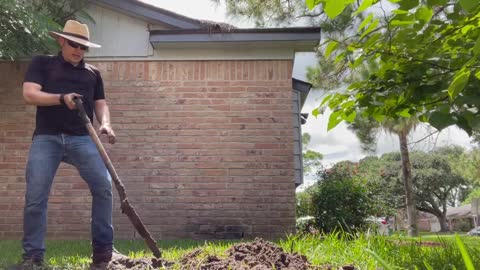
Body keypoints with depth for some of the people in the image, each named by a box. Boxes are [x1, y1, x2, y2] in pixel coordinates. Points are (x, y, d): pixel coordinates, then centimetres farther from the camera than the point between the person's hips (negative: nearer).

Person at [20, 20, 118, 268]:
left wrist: (105, 124, -2)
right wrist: (61, 98, -17)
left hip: (82, 138, 2)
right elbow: (29, 94, -1)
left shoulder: (93, 73, 21)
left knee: (104, 186, -14)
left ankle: (103, 249, -2)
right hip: (46, 137, -1)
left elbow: (100, 104, 20)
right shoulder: (42, 64, 13)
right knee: (35, 196, -6)